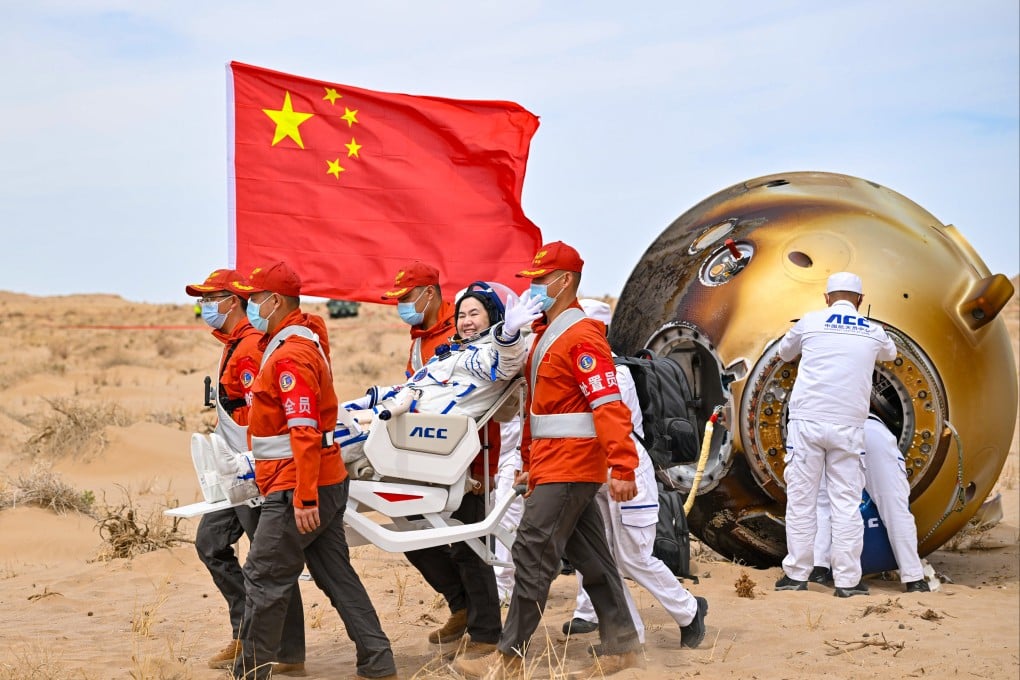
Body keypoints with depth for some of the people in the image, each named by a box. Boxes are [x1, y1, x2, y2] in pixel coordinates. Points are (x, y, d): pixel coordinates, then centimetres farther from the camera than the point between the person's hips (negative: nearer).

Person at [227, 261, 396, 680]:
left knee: (264, 578, -2)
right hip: (327, 483, 10)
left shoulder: (291, 355, -17)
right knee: (336, 574, 11)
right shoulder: (305, 338, 15)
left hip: (299, 488, -10)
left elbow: (305, 431, -23)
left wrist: (304, 499, -25)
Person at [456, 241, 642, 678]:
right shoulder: (546, 334, 17)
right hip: (551, 463, 10)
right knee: (590, 557, 12)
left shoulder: (581, 337, -14)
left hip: (568, 467, -10)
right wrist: (529, 462, 23)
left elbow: (609, 406, -22)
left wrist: (621, 467, -28)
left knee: (533, 554, -9)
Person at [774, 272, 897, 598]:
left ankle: (797, 573, 6)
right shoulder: (873, 332, 8)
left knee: (801, 498, 4)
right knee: (846, 503, 2)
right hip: (848, 426, 1)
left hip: (807, 421, -1)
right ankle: (847, 579, 2)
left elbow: (784, 352, 22)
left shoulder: (811, 322, 3)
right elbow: (889, 353, 32)